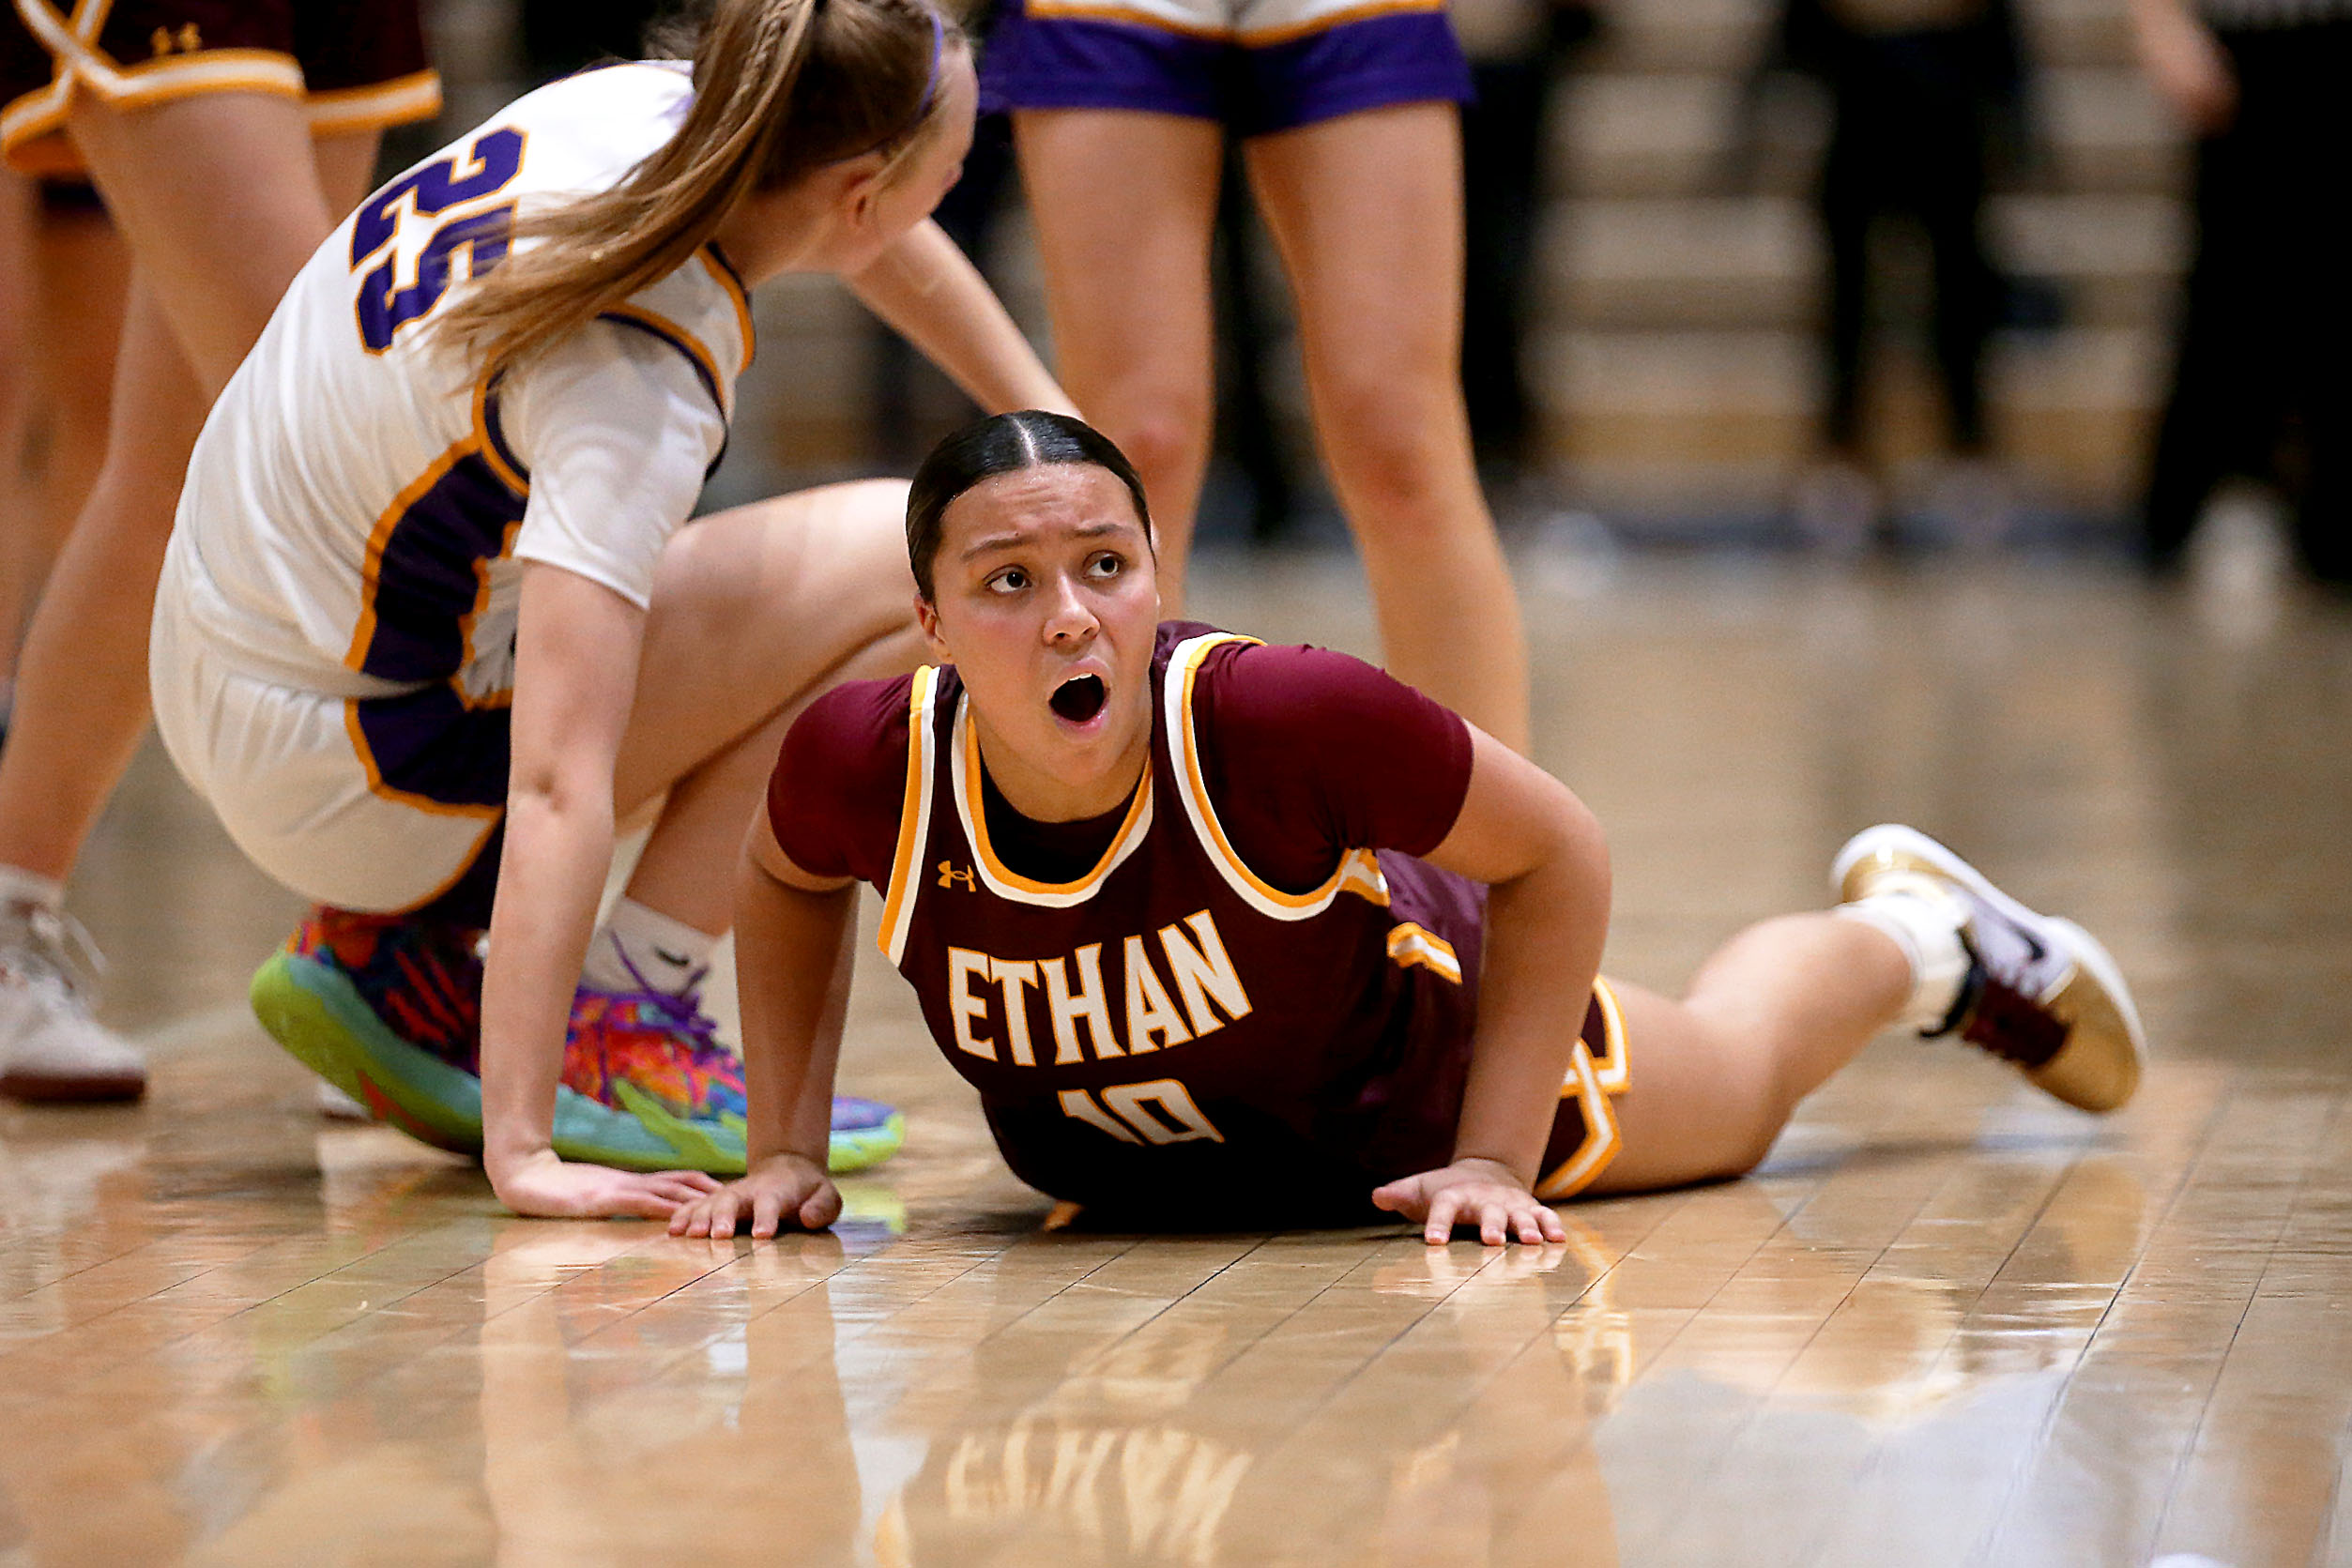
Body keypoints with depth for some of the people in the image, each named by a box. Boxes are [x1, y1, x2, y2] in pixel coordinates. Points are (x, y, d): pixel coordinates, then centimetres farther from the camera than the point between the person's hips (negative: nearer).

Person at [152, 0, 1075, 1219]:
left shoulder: (647, 107, -9)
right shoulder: (635, 384, -31)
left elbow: (876, 236, 14)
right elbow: (553, 789, -36)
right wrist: (520, 1151, -37)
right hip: (333, 776, -9)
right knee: (911, 566, -13)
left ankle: (385, 948, 15)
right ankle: (617, 1026, -7)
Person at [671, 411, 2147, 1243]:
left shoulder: (1277, 717, -43)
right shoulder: (868, 763, -34)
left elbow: (1557, 851, -27)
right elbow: (786, 881, -8)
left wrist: (1495, 1160, -27)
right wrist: (787, 1147, -14)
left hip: (1421, 1072, -3)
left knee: (1729, 1074, 29)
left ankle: (1914, 936, 59)